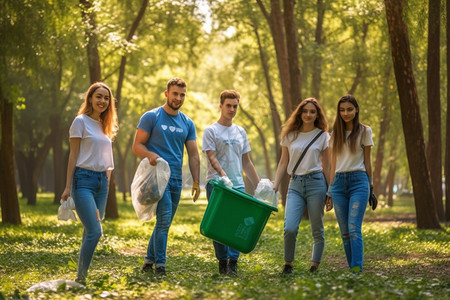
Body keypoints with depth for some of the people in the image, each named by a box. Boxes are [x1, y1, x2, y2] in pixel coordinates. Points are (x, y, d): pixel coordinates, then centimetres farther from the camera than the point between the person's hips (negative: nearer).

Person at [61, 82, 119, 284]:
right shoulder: (81, 121, -5)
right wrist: (68, 187, -8)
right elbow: (73, 156, -6)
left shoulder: (104, 125, 16)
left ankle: (83, 275, 14)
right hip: (84, 179, -7)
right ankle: (81, 277, -8)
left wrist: (107, 180, 15)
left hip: (102, 181, 7)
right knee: (95, 231, -16)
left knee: (91, 231, 8)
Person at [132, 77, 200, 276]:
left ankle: (149, 260, 23)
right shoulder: (151, 117, -2)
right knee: (164, 218, -17)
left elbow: (193, 154, 11)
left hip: (176, 179, 6)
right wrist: (150, 154, -26)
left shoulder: (187, 123, 13)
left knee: (165, 222, 10)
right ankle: (160, 264, -11)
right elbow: (137, 146, -4)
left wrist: (196, 181, 1)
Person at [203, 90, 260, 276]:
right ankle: (222, 261, 6)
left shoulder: (240, 132, 17)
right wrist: (223, 176, -27)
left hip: (238, 185, 4)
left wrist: (258, 185, 15)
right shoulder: (211, 131, 1)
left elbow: (246, 162, 20)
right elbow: (212, 158, -10)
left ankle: (233, 262, -7)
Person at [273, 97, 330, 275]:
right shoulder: (290, 135, 11)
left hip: (316, 182, -1)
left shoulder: (322, 136, 6)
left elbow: (326, 166, 7)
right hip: (295, 185, 1)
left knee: (317, 230, 2)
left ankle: (314, 266, 14)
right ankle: (288, 265, 4)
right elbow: (283, 163, 13)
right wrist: (275, 186, 4)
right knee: (290, 228, -13)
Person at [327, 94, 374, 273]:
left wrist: (370, 186, 6)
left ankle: (357, 269, -19)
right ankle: (352, 268, 8)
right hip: (339, 182, 4)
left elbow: (367, 162, 7)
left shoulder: (364, 131, 4)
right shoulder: (335, 134, 14)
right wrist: (330, 190, 12)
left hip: (358, 181, -4)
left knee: (354, 229, -15)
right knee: (344, 231, 3)